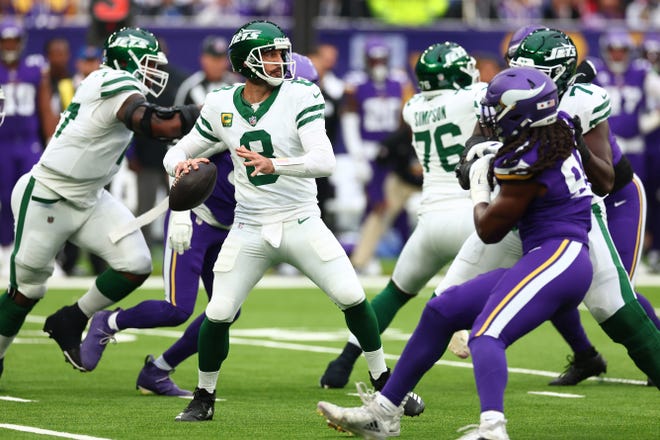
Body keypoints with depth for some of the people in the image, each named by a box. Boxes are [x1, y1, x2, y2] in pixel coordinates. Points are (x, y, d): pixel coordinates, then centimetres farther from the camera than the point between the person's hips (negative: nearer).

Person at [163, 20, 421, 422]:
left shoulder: (300, 97, -10)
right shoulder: (221, 106, 0)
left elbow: (325, 161, -22)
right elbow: (177, 152, 10)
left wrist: (274, 165, -39)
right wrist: (181, 165, -15)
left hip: (301, 223, -2)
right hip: (249, 230, 2)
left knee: (352, 297, -11)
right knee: (218, 315, -5)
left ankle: (384, 382, 9)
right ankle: (204, 398, 17)